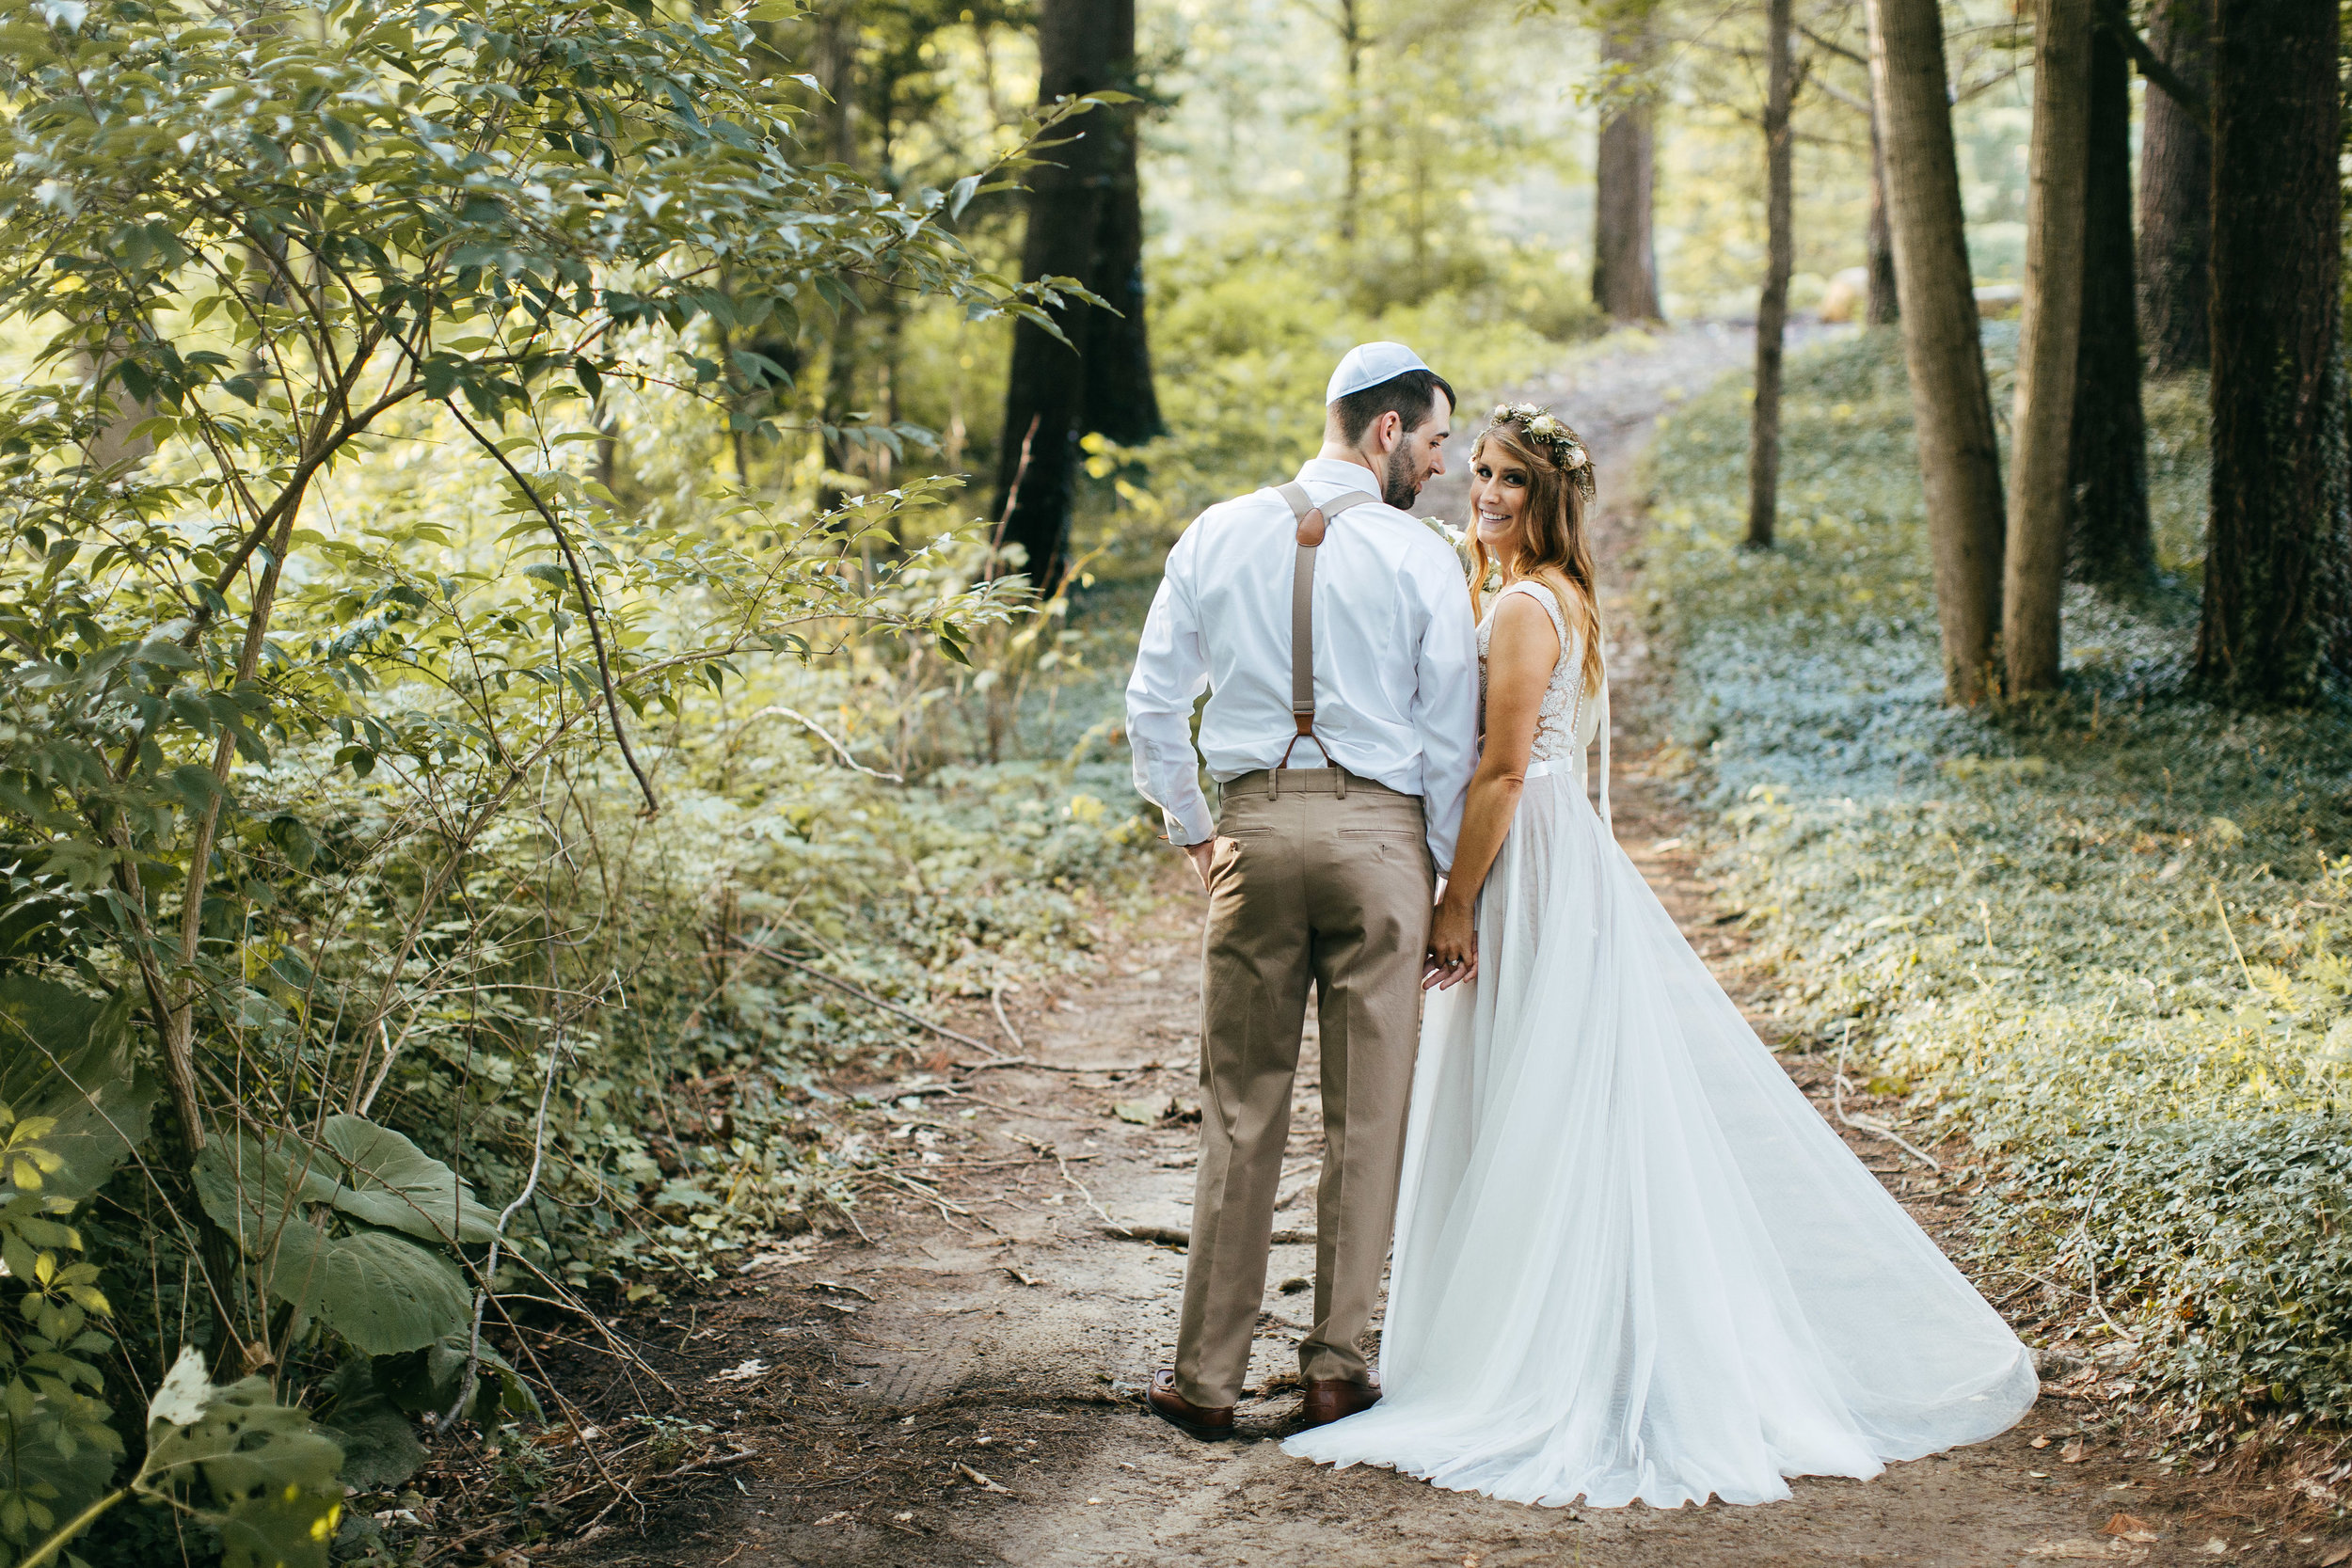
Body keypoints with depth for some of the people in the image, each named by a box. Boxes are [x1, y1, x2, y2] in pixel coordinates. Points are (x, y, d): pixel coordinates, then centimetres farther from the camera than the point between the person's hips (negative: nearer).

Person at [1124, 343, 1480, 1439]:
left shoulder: (1218, 535, 4)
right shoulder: (1421, 557, -4)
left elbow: (1152, 703, 6)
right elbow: (1450, 737, -2)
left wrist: (1189, 830, 17)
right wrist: (1444, 876, 8)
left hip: (1255, 826, 2)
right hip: (1380, 830, -2)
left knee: (1241, 1111, 8)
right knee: (1366, 1114, 8)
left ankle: (1207, 1376, 12)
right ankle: (1337, 1368, 14)